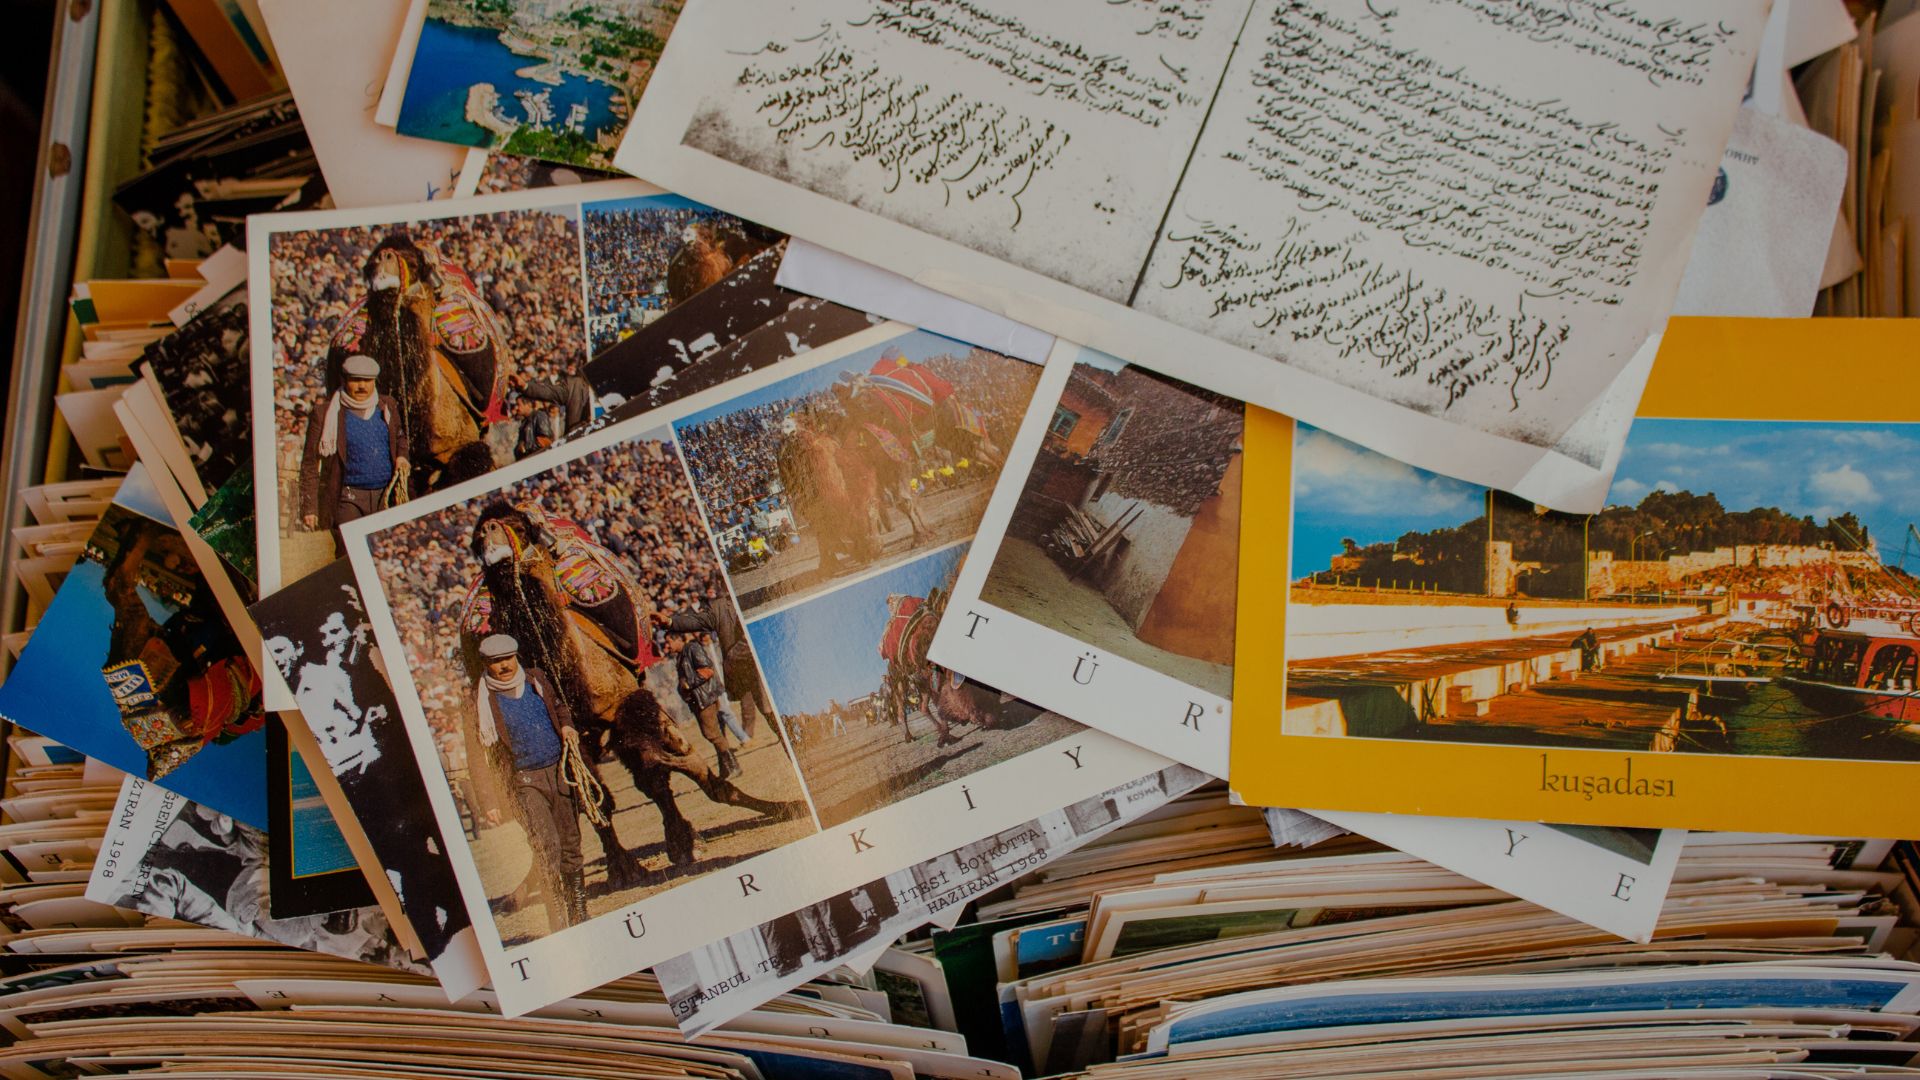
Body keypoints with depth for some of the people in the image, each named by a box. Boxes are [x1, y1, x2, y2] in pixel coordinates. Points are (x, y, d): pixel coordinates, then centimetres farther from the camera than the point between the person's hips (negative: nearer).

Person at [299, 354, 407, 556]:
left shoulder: (388, 407, 8)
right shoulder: (325, 415, -4)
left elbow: (400, 435, 29)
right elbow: (310, 464, -2)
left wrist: (401, 455, 5)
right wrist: (309, 508, -6)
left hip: (385, 495, 4)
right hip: (348, 498, -4)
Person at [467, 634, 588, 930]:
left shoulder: (537, 679, 6)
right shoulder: (481, 700, -6)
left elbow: (559, 706, 27)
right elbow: (477, 755, -4)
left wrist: (566, 725, 4)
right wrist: (488, 802, -8)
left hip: (560, 771, 4)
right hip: (524, 781, -4)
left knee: (571, 847, 8)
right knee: (548, 847, -17)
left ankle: (580, 918, 21)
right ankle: (558, 927, -10)